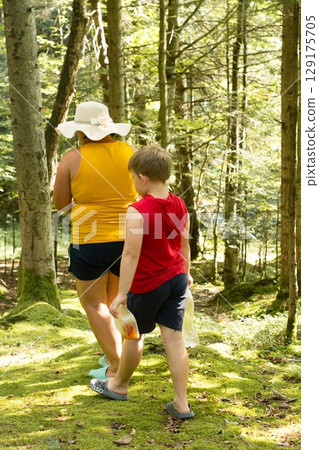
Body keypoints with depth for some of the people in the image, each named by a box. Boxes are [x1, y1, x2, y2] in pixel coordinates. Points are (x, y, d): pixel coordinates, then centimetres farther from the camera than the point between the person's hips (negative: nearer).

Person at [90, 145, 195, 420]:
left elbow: (131, 255, -23)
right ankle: (181, 404, 7)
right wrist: (186, 273, 26)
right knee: (174, 338, 7)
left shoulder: (138, 211, -22)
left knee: (134, 336, 14)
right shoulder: (179, 205, 0)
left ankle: (120, 385, 36)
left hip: (147, 285, -6)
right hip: (176, 280, 6)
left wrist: (122, 293, -19)